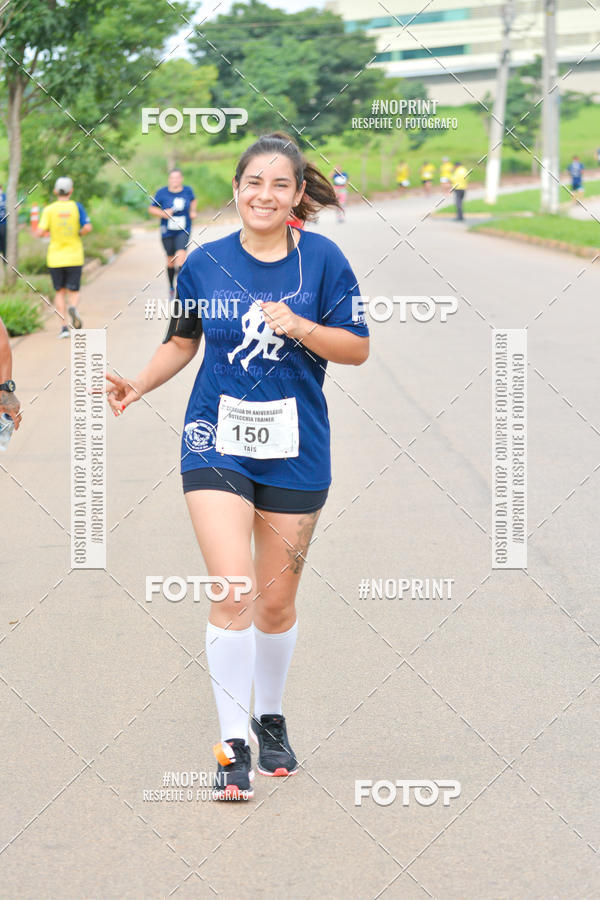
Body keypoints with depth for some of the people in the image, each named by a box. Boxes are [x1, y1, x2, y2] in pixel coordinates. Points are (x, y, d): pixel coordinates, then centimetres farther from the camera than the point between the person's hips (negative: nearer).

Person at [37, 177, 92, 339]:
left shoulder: (49, 210, -5)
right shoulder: (76, 207, -3)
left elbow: (40, 232, -13)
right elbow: (88, 227, -13)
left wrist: (45, 233, 10)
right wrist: (79, 233, 8)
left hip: (55, 258, 0)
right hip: (74, 257, 0)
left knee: (60, 292, 11)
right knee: (73, 291, 7)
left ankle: (64, 325, 1)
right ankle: (73, 307, -26)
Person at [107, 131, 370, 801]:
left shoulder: (322, 259, -3)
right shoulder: (205, 263, 0)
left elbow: (357, 349, -2)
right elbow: (182, 341, 14)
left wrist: (300, 326, -19)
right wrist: (139, 385, -2)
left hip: (295, 449, 1)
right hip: (217, 442, 0)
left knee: (276, 601, 9)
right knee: (232, 590, -15)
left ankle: (271, 720, 34)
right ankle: (233, 744, -7)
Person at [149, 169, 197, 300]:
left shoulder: (187, 190, 1)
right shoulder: (162, 193, -5)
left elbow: (193, 200, 23)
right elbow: (151, 209, 1)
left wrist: (193, 211, 5)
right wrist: (162, 213, -16)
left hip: (183, 231, 0)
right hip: (167, 232, 0)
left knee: (181, 254, -22)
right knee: (170, 259, 8)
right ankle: (171, 287, 28)